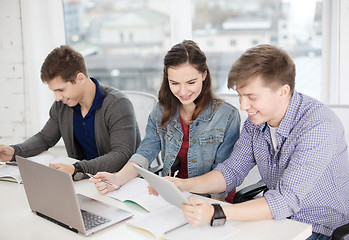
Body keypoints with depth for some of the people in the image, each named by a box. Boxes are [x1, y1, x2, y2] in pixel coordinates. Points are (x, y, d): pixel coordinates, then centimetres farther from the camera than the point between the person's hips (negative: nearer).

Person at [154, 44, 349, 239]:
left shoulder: (319, 125, -28)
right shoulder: (256, 119, -5)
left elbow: (287, 200, -33)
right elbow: (233, 171, 3)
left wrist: (216, 214, -41)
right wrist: (185, 185, -13)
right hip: (280, 219, 6)